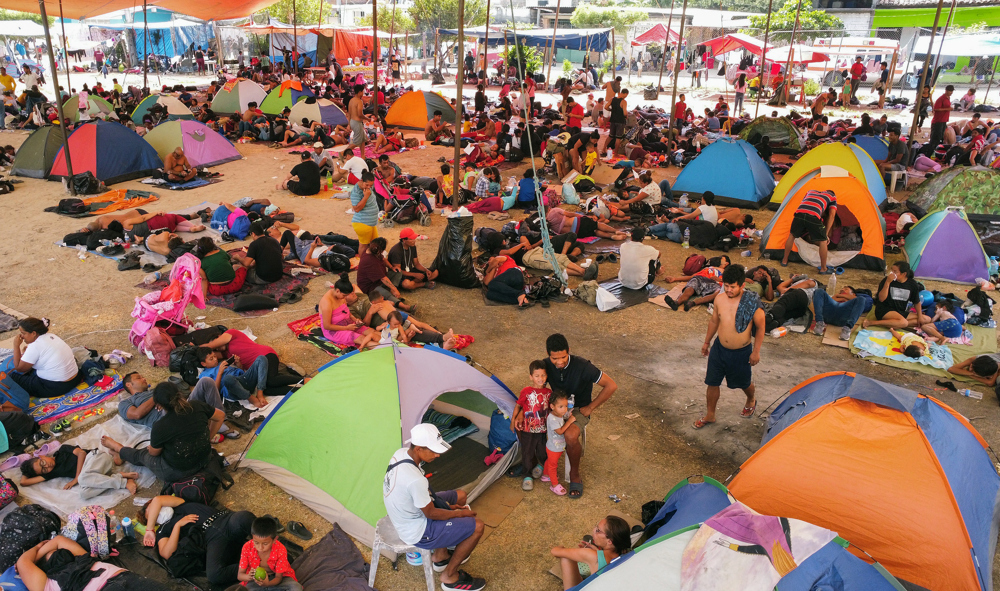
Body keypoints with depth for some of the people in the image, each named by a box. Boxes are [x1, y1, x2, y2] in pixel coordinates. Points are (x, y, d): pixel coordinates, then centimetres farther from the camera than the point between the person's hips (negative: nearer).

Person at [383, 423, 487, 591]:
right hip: (416, 532, -9)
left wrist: (448, 505, 6)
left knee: (461, 496, 21)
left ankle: (440, 556, 31)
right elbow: (431, 514, -21)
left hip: (408, 512, 9)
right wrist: (459, 513, -5)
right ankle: (450, 577, 13)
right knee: (477, 526, -7)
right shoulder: (415, 480, -37)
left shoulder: (401, 453, -11)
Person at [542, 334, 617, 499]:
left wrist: (590, 407, -15)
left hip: (579, 410, -4)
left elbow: (611, 386, -23)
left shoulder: (582, 366, -27)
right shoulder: (546, 365, -11)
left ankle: (575, 475, -7)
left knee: (570, 436, -34)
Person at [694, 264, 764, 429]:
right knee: (712, 382, 10)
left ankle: (751, 401, 54)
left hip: (742, 352, -3)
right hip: (719, 348, 3)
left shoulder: (752, 303, -21)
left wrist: (756, 351, -7)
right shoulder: (719, 299, -9)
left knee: (744, 383, 20)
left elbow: (760, 327, -9)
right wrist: (707, 342, 16)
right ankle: (710, 415, 29)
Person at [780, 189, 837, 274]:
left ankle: (784, 261, 37)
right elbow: (831, 215, 17)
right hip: (813, 217, -3)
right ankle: (823, 269, 19)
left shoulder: (810, 192, 39)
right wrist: (826, 234, 17)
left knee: (792, 235, 28)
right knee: (823, 241, 14)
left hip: (799, 214, 4)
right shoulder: (832, 197, 28)